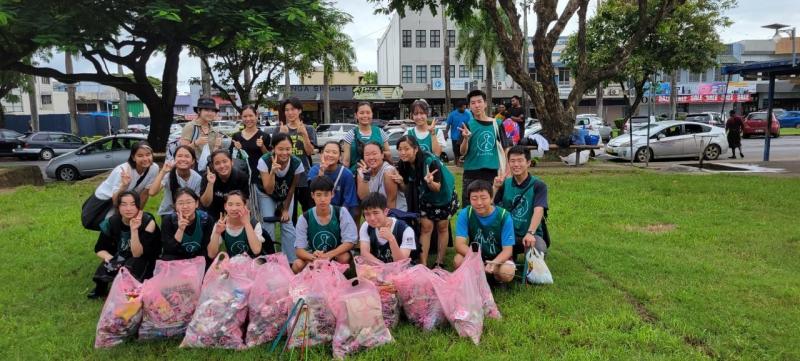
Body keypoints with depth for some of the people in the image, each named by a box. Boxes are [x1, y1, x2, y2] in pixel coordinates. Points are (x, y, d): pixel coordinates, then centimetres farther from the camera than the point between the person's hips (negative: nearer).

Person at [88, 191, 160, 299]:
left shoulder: (147, 222, -21)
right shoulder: (112, 222, -10)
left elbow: (137, 254, -25)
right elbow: (99, 249, -2)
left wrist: (134, 230, -38)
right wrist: (110, 259, -23)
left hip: (143, 261, -2)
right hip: (120, 259, 3)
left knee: (132, 265, -34)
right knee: (109, 265, -29)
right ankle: (101, 288, -1)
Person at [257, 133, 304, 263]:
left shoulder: (297, 163, -29)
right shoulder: (264, 161, -33)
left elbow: (292, 188, -13)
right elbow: (269, 190, -35)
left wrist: (286, 209, -7)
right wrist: (272, 171, -50)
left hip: (286, 196, 1)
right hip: (266, 195, -1)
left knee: (287, 225, -3)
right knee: (269, 226, -11)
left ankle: (292, 261, 8)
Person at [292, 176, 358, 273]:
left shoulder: (341, 213, -12)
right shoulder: (305, 218, -10)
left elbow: (349, 242, -15)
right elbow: (299, 249, -13)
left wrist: (329, 255, -31)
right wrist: (313, 257, -36)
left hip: (336, 256, 0)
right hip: (313, 258, 1)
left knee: (345, 258, -32)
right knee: (297, 265, -28)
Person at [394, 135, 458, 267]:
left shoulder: (430, 161, -35)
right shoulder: (403, 165, -19)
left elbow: (437, 188, -32)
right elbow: (407, 188, -8)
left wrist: (430, 182, -54)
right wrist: (401, 182, -30)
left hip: (444, 196, -4)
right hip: (425, 197, 4)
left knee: (442, 227, 7)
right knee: (426, 227, -2)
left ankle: (439, 262, 20)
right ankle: (423, 264, 1)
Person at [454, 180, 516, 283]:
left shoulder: (504, 216, -18)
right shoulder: (465, 214, -15)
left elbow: (507, 250, -19)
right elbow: (460, 244, -23)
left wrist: (494, 263, -41)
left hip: (498, 258, -1)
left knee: (507, 273, -32)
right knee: (458, 260, -30)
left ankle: (496, 277, 4)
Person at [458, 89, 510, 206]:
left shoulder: (496, 124, 4)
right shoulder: (468, 125, 0)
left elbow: (505, 148, 9)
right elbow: (463, 152, -6)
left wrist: (506, 170, 4)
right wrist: (466, 138, -25)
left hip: (492, 173, 1)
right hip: (471, 174, -1)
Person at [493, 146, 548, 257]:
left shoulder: (538, 185, -5)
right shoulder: (504, 184, 7)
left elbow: (538, 210, -20)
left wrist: (530, 233, -36)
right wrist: (495, 187, -15)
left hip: (531, 234, -2)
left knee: (539, 251, -34)